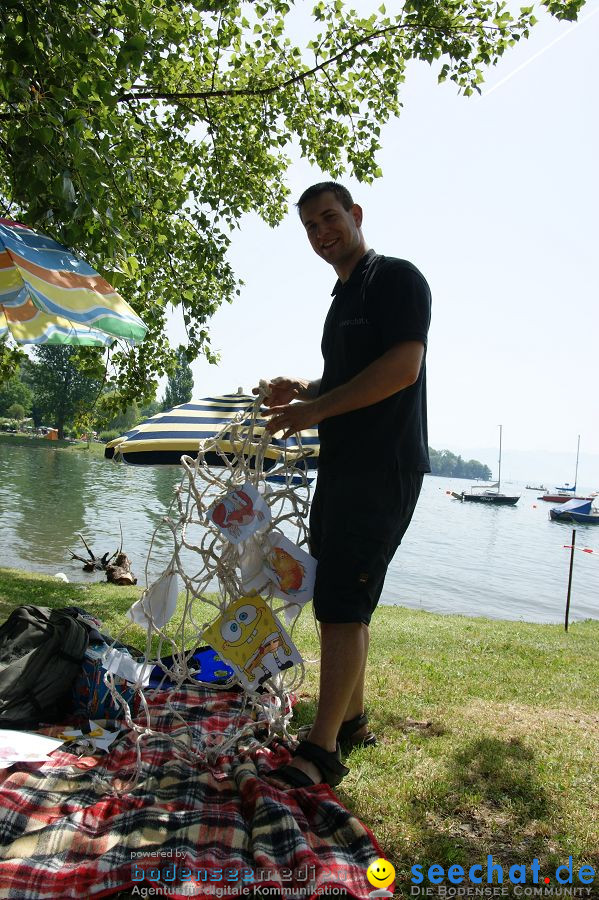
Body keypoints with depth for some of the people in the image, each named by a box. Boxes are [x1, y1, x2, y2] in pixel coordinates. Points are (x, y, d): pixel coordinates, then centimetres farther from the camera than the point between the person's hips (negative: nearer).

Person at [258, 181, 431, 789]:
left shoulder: (397, 278, -5)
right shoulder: (342, 299, 22)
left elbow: (403, 367, -19)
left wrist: (315, 409, -17)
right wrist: (302, 391, 9)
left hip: (383, 470, -9)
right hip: (342, 467, 10)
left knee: (342, 605, -11)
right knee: (340, 603, 13)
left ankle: (321, 751, -3)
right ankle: (351, 721, 27)